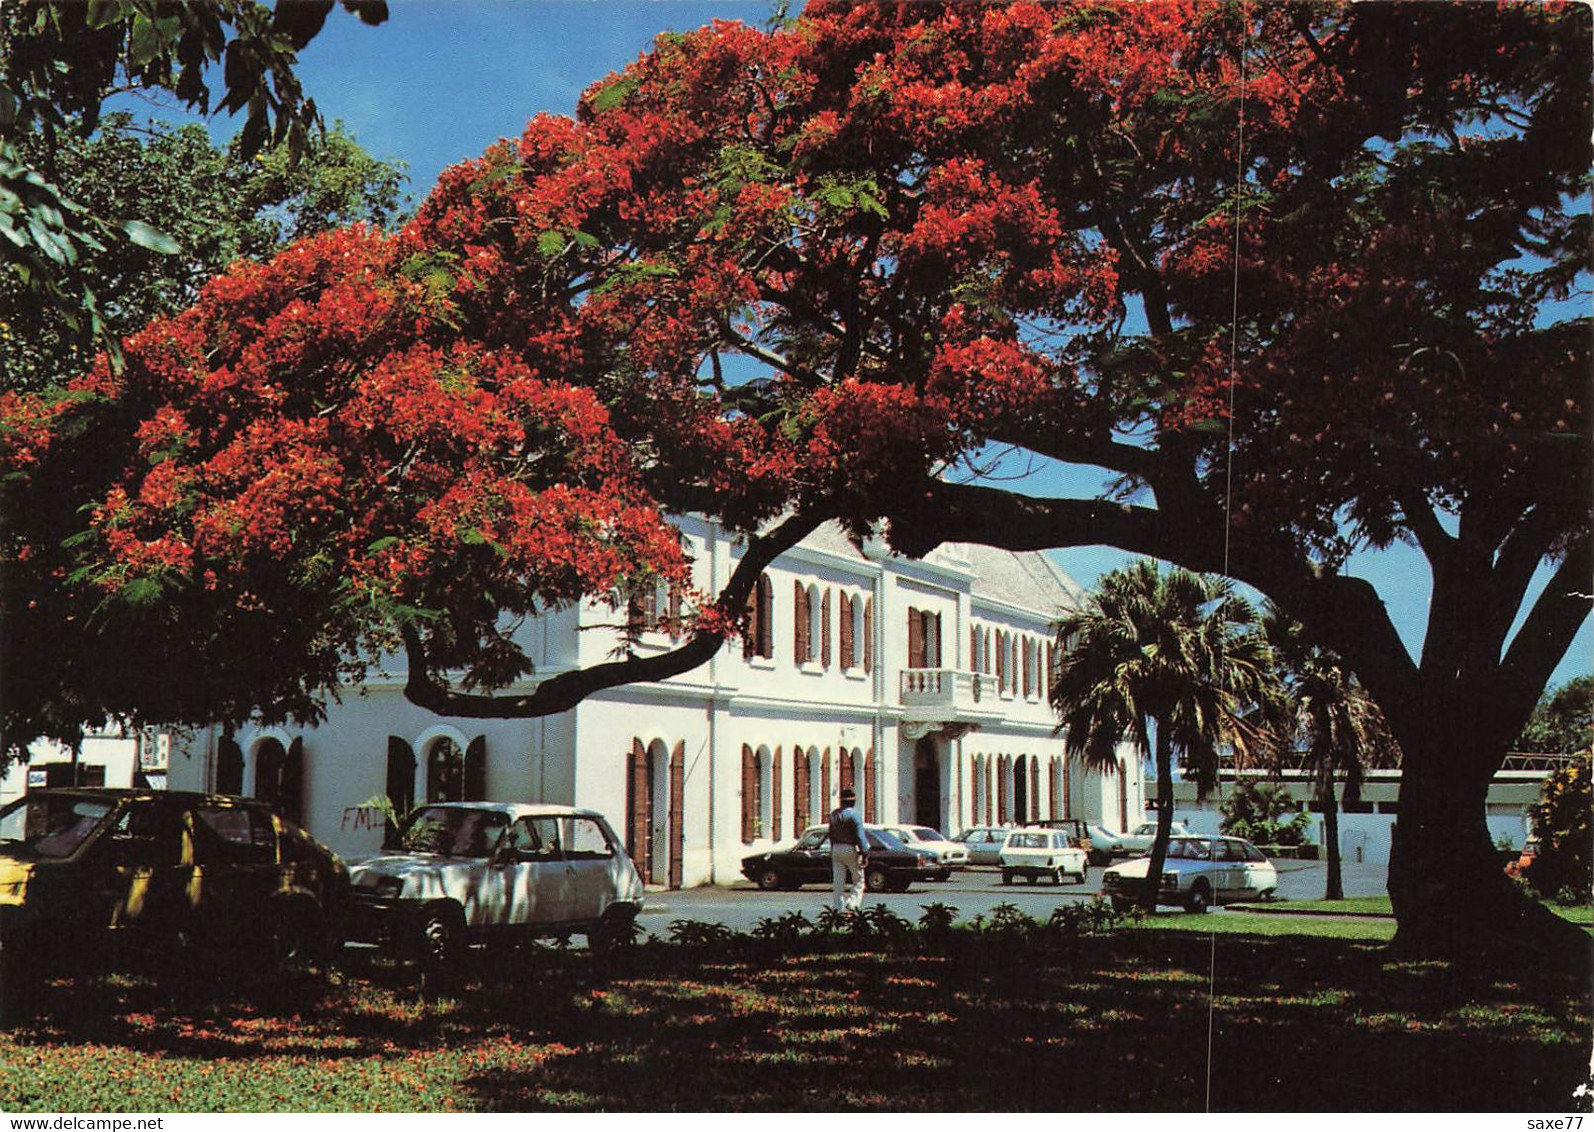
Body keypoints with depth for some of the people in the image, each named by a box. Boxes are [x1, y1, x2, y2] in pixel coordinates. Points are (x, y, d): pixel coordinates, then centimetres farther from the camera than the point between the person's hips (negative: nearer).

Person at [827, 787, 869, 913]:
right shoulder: (854, 814, -11)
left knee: (838, 882, 7)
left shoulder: (833, 814, 9)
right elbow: (860, 836, -15)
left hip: (836, 849, 6)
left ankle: (837, 908, 6)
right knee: (859, 880, 5)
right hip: (851, 850, -6)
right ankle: (852, 904, -10)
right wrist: (865, 854, -15)